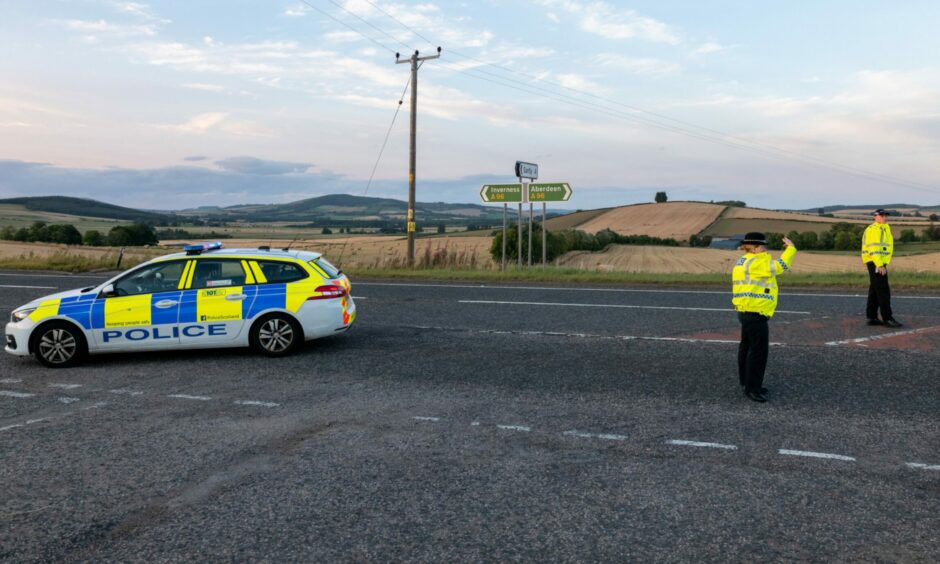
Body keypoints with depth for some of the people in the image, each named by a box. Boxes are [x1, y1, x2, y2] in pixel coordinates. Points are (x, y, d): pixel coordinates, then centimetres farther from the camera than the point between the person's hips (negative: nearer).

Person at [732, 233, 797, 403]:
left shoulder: (745, 261, 16)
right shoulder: (754, 262, -16)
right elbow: (779, 266, -17)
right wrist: (791, 249, -5)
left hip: (747, 312, 11)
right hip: (755, 314, -11)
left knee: (747, 347, 18)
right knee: (758, 350, -7)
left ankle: (747, 382, 29)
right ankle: (752, 388, -3)